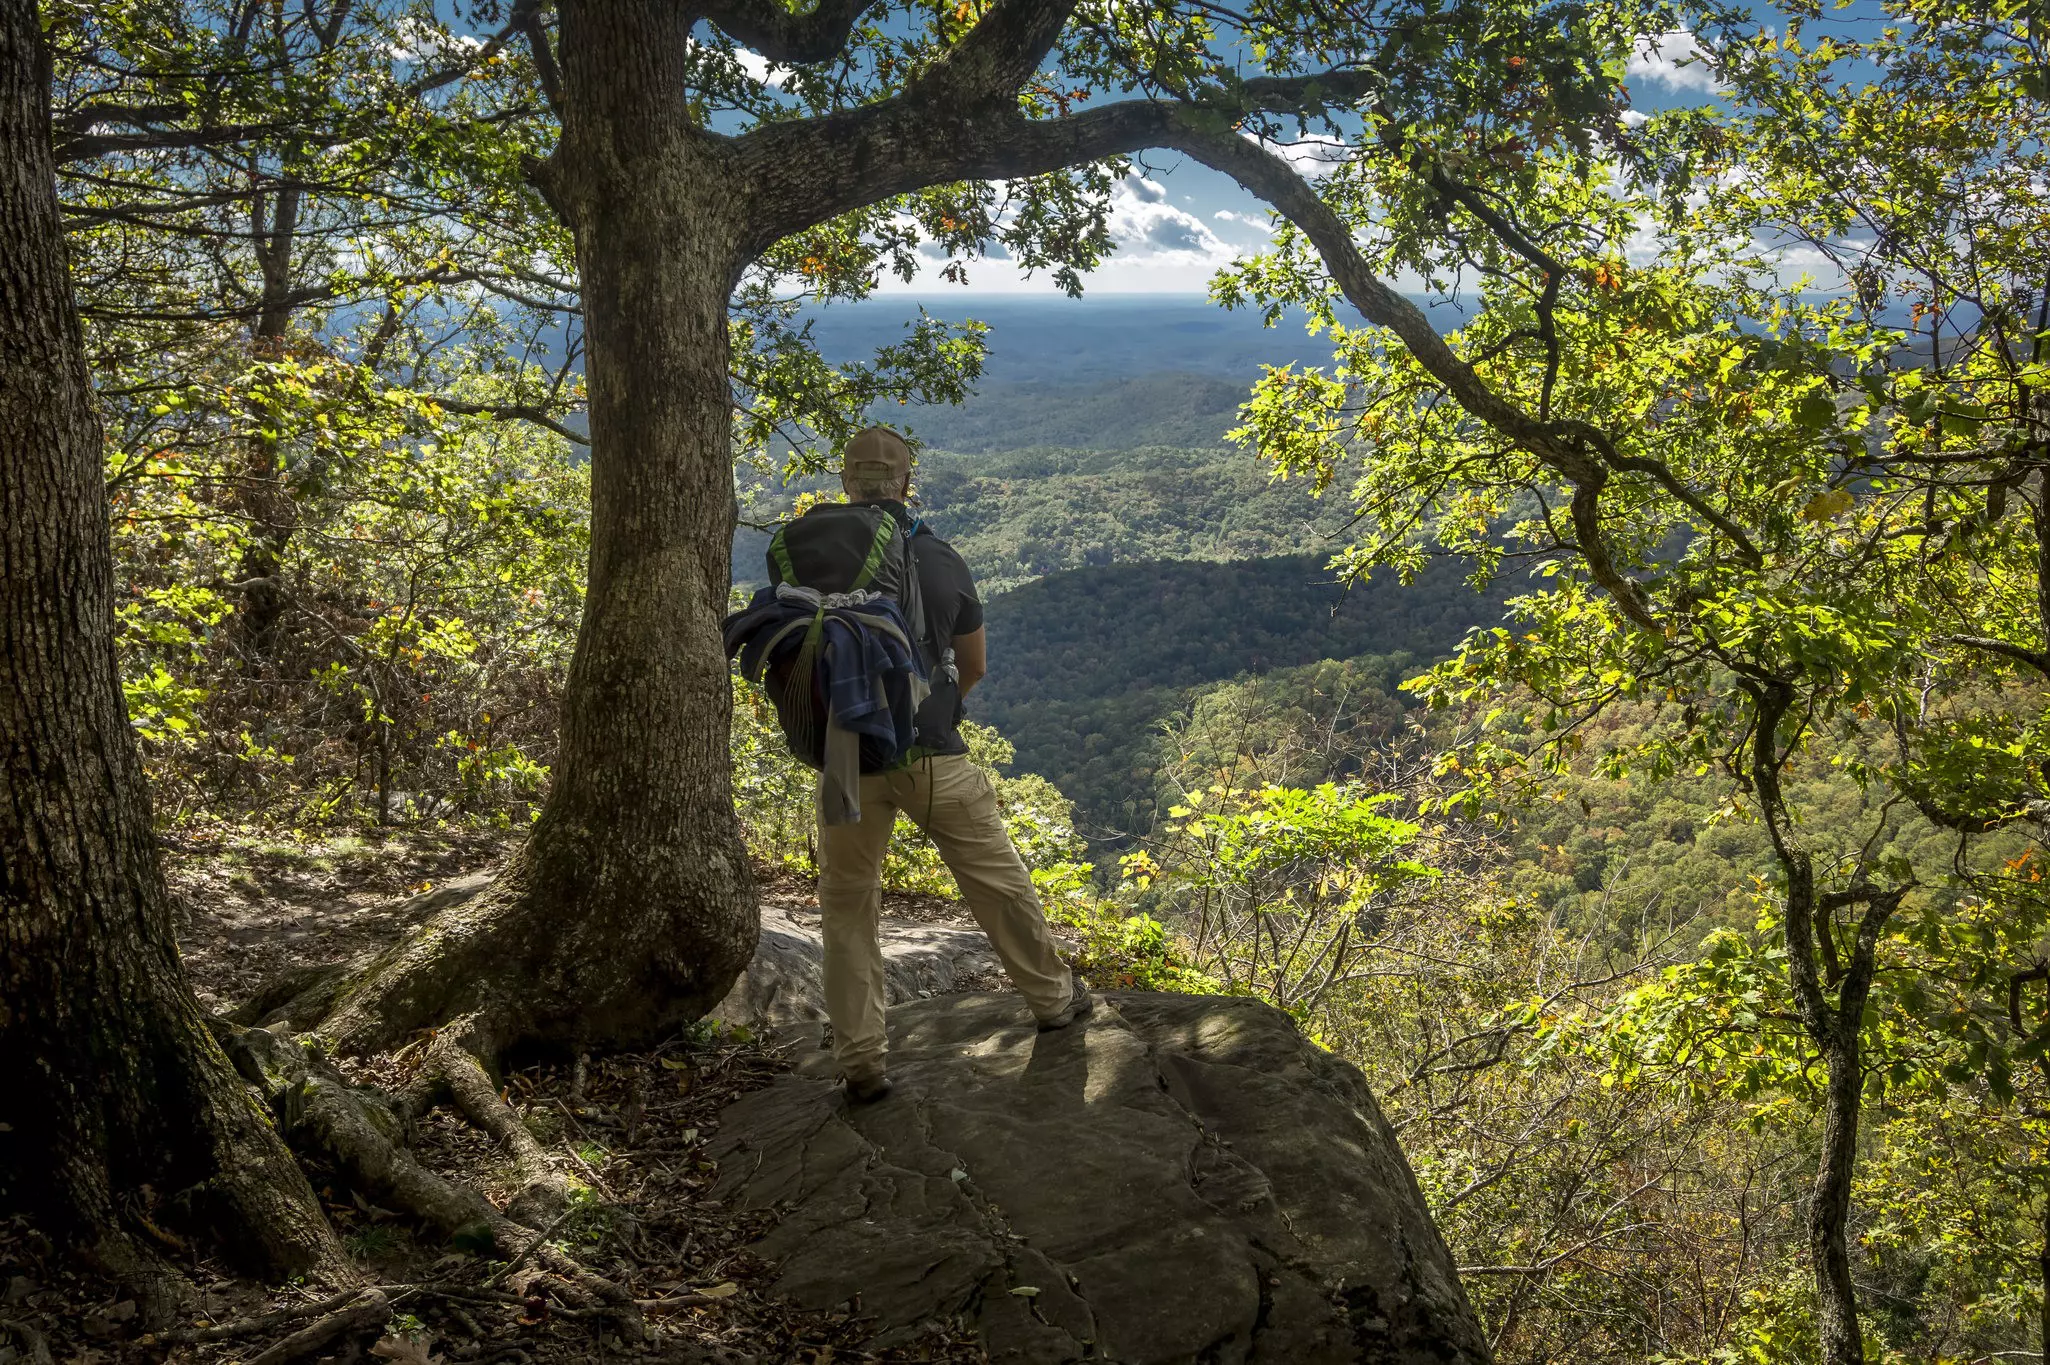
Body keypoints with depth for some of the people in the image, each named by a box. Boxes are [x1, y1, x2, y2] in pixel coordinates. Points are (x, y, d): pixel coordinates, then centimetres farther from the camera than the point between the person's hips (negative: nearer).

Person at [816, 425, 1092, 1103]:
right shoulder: (944, 562, 0)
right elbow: (974, 667, 10)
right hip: (935, 757, 0)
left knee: (847, 908, 12)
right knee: (998, 881, 17)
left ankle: (861, 1062, 11)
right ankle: (1053, 997, 35)